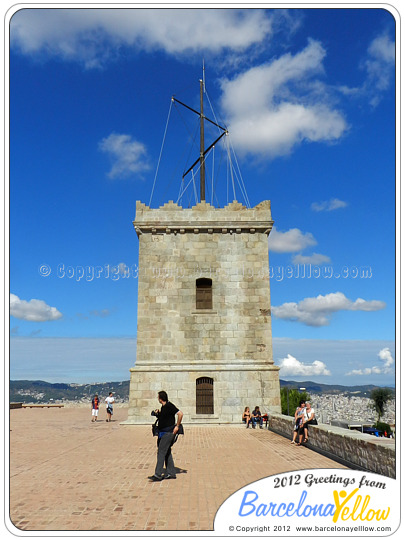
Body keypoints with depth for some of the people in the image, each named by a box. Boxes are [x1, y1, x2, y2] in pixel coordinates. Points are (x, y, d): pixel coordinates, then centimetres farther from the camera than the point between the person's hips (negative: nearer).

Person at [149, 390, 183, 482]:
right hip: (163, 433, 10)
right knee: (167, 453, 12)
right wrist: (158, 413, 8)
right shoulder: (163, 407, 13)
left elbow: (180, 414, -20)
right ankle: (171, 473, 18)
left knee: (161, 452, -9)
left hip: (168, 433, -10)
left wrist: (177, 426, -16)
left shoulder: (169, 406, -15)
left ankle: (158, 475, -7)